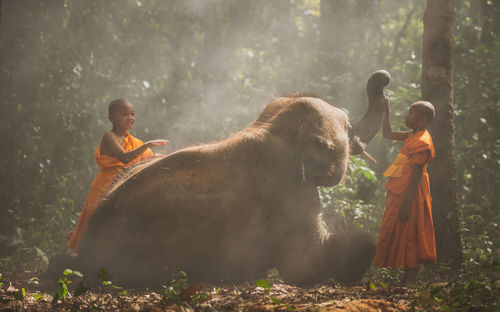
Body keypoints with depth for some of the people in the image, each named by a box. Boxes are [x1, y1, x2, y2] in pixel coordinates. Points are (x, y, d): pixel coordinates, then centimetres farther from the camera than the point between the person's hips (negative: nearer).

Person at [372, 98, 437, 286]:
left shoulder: (421, 143, -19)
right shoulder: (413, 136, 11)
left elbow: (416, 176, -22)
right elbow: (388, 134, 26)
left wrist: (406, 204, -24)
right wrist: (385, 110, 19)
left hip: (408, 194, -10)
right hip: (400, 192, 10)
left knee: (407, 236, -6)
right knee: (405, 236, 12)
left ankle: (411, 279, -4)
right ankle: (409, 277, 15)